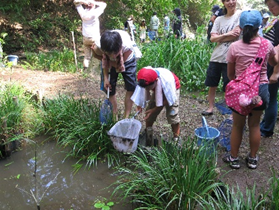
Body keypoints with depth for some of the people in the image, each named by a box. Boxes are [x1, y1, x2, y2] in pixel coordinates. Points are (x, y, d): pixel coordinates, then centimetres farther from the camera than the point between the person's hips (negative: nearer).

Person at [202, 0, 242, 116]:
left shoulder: (241, 14, -1)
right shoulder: (219, 19, 11)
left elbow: (236, 34, -12)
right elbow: (212, 38, 2)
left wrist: (219, 37, -5)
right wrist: (227, 34, -10)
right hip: (216, 57, 5)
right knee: (212, 84, 11)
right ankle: (210, 108, 26)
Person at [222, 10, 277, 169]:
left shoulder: (235, 47, -12)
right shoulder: (267, 44, -5)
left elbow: (230, 74, -4)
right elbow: (274, 62, 16)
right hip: (261, 89, 2)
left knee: (237, 126, 13)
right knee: (255, 125, 17)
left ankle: (234, 158, 27)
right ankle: (253, 159, 30)